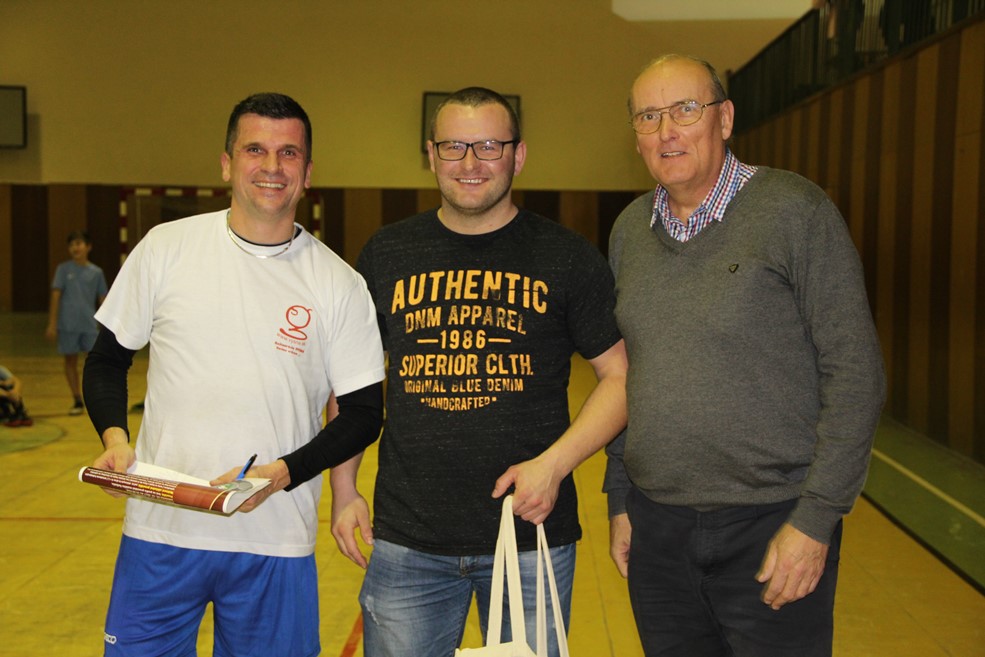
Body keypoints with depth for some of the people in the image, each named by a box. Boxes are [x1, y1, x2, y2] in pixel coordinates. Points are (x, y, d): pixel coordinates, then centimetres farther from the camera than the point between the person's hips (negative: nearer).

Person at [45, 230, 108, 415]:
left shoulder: (96, 272, 5)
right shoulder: (63, 269, 1)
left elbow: (103, 300, 9)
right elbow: (55, 296, -1)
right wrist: (52, 324, -6)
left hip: (90, 324, 0)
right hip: (68, 324, 0)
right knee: (70, 360, 6)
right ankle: (77, 401, 15)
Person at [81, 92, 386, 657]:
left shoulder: (339, 284, -2)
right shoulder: (166, 248, 1)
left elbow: (363, 414, 0)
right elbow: (107, 361, 9)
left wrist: (282, 473, -13)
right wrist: (114, 438, -8)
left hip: (276, 545, -1)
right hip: (160, 531, 1)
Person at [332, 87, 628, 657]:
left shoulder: (568, 257, -1)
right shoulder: (386, 254, 5)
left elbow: (622, 375, 0)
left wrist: (554, 464, -12)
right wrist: (344, 489, 6)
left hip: (534, 539, -1)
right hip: (406, 542, 2)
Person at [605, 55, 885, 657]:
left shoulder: (794, 210, -9)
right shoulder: (630, 230, 7)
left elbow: (855, 371, -11)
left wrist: (817, 517, -14)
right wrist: (620, 499, 12)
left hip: (773, 523, -4)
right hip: (657, 527, 5)